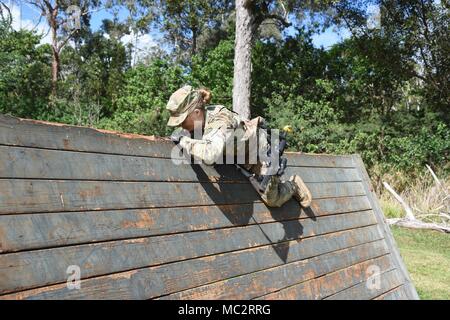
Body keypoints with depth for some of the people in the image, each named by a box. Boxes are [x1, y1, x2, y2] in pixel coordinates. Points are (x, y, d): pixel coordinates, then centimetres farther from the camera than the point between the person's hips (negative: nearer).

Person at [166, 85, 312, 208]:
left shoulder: (219, 122, -41)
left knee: (273, 200, 2)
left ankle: (293, 184, 31)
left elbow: (210, 155, -61)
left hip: (262, 150, -7)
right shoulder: (202, 115, -18)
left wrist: (183, 139, -47)